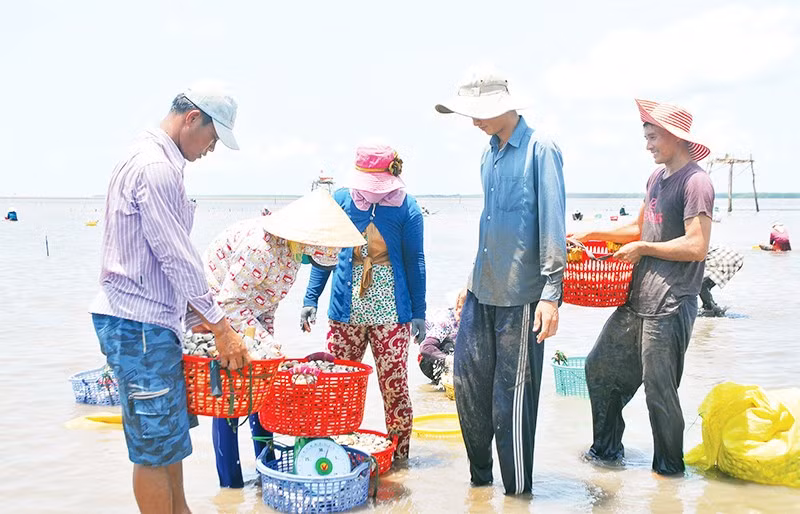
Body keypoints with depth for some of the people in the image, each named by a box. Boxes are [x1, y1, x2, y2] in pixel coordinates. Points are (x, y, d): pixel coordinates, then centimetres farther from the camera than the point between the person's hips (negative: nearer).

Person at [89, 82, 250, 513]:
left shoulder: (157, 161, 16)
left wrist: (201, 318, 18)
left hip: (154, 320, 11)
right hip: (138, 323, -11)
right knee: (156, 445, -2)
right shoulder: (155, 166, -17)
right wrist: (220, 327, -13)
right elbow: (177, 259, -19)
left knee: (171, 430, 19)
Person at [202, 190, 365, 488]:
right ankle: (230, 486, 2)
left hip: (247, 314, 9)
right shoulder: (262, 245, -32)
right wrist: (263, 340, -29)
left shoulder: (292, 248, -3)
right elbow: (229, 301, -29)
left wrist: (269, 341, 5)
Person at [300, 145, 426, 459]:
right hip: (346, 309, 2)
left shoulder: (406, 207, -3)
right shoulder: (342, 200, 1)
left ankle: (399, 456, 14)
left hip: (391, 311, -2)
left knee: (394, 385, 0)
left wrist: (418, 312, 5)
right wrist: (310, 299, 5)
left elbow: (414, 261, 4)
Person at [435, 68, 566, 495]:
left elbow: (553, 225, -13)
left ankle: (518, 492, 13)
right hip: (483, 290, 7)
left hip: (521, 294, -7)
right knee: (469, 381, 9)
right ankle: (480, 477, 25)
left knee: (512, 395, -1)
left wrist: (551, 293, -18)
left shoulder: (540, 149, -9)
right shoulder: (489, 154, 14)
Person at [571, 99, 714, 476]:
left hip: (670, 307, -9)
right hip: (638, 299, 9)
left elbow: (696, 247, -22)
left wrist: (642, 249, -13)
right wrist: (592, 234, 15)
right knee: (600, 367, 14)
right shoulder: (657, 176, 13)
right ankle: (606, 450, 30)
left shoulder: (696, 182, -15)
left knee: (659, 391, 0)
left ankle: (669, 469, 19)